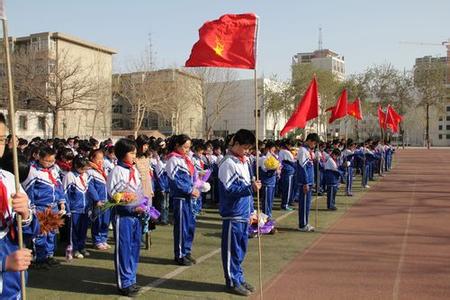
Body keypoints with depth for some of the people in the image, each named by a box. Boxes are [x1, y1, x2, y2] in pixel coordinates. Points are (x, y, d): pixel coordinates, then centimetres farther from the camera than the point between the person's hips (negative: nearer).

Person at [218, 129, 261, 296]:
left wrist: (250, 211, 17)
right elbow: (229, 189, -20)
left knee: (241, 250, 17)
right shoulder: (228, 163, -14)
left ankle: (239, 278, 28)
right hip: (232, 215, -8)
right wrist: (251, 188, -25)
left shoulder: (244, 162, 13)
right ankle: (233, 282, 13)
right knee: (232, 250, 3)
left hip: (244, 214, 8)